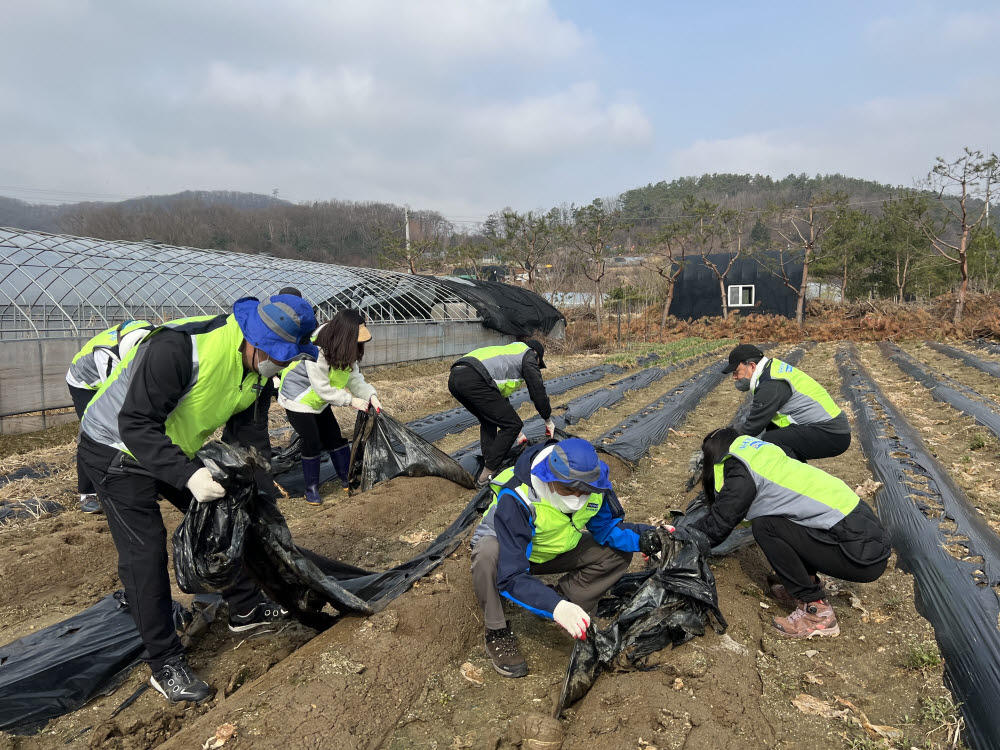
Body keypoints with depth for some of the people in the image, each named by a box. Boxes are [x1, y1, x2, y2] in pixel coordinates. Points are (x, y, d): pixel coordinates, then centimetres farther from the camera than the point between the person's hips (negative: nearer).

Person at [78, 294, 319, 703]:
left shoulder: (254, 363, -12)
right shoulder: (178, 348, -38)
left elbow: (245, 424, 3)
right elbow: (136, 424, -36)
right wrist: (188, 475, -44)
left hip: (174, 449, 8)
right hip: (117, 450, -8)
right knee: (145, 552, -9)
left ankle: (245, 608, 28)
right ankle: (165, 665, 4)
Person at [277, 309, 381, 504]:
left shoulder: (345, 351, -9)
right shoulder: (316, 352, -35)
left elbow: (354, 378, -3)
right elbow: (322, 388, -31)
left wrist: (370, 395, -18)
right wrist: (351, 400, -27)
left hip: (318, 401, 8)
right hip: (298, 399, -8)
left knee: (335, 438, 9)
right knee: (312, 443, -9)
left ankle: (347, 479, 21)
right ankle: (311, 488, 8)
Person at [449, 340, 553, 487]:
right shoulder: (528, 355, 17)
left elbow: (501, 396, 45)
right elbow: (538, 392, 11)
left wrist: (517, 432, 50)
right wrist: (549, 421, 28)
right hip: (474, 380, -9)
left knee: (488, 421, 30)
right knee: (513, 425, 1)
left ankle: (488, 465, 23)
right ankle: (487, 475, 3)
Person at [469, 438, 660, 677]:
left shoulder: (593, 484, -23)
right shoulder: (515, 500, -39)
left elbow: (607, 527, -10)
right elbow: (511, 576, -40)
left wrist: (644, 539, -30)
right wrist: (555, 607, -53)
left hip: (554, 551, 5)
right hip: (510, 549, -4)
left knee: (619, 552, -13)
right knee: (488, 554, -40)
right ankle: (497, 633, -16)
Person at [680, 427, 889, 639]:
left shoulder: (742, 475, -12)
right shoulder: (762, 458, 15)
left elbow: (716, 527, -9)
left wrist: (678, 534, 6)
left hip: (863, 553, -9)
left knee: (765, 526, -11)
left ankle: (818, 613, -3)